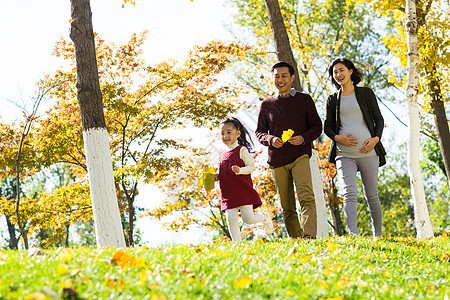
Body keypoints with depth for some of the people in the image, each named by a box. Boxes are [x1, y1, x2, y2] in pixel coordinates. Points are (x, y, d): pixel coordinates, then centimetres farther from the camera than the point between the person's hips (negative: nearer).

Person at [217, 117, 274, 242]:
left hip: (243, 190, -6)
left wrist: (240, 170, -23)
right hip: (228, 193, 6)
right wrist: (217, 177, 4)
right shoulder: (222, 154, 16)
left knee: (248, 218, -9)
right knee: (231, 219, -4)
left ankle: (265, 218, 21)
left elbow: (252, 166, -6)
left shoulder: (241, 150, -3)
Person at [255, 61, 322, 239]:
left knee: (306, 197, -22)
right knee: (287, 208, 4)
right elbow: (259, 132, 14)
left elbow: (317, 126, 9)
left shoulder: (304, 100, 9)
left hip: (300, 156, -3)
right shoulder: (267, 104, 13)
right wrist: (271, 140, -8)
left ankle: (310, 237, -29)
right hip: (277, 160, 3)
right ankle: (295, 240, 10)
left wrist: (303, 138, -12)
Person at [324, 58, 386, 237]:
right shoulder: (333, 99, 15)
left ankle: (378, 235, 19)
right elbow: (327, 126, 14)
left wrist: (376, 138, -7)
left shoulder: (366, 93, 12)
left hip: (367, 151, 0)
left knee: (372, 196, 5)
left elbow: (378, 119, 11)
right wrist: (337, 137, -8)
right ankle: (353, 234, -30)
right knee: (350, 193, -19)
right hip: (344, 153, 0)